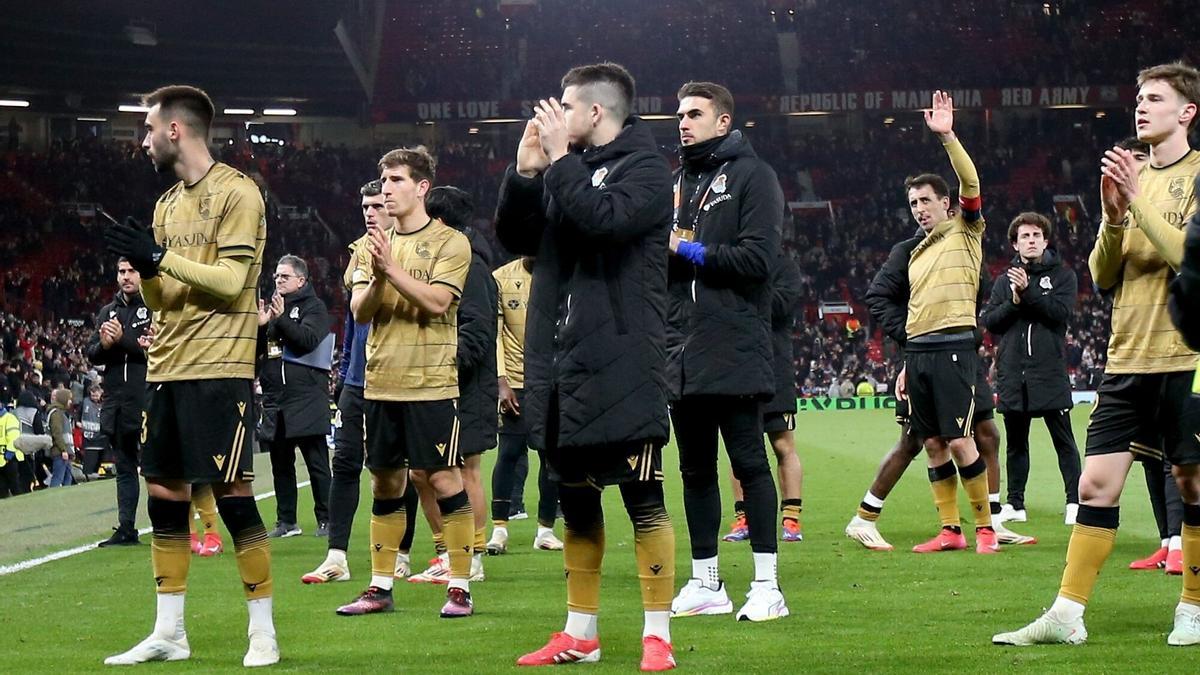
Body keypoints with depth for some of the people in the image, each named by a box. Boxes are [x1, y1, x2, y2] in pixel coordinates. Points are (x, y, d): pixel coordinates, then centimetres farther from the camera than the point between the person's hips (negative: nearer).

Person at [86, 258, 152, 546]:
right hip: (115, 402, 6)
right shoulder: (108, 312, 18)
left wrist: (123, 340, -17)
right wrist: (104, 344, -6)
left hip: (148, 403, -6)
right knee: (124, 467, 11)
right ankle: (126, 529, 15)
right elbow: (90, 353, 15)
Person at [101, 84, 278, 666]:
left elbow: (231, 280, -16)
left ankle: (262, 631, 3)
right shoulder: (167, 204, 16)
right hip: (167, 369, 8)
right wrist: (144, 268, -3)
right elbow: (161, 297, 17)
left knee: (232, 494, -6)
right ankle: (168, 634, 14)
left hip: (218, 370, -8)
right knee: (163, 494, 7)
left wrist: (161, 257, -19)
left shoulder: (236, 193, -7)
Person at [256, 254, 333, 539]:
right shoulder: (270, 306, 18)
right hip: (275, 398, 6)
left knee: (317, 462, -4)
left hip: (306, 398, -6)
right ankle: (286, 521, 14)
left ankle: (325, 520, -1)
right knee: (280, 463, 9)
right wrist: (261, 325, 0)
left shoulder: (313, 306, 1)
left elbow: (308, 339, -15)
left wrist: (281, 319, -17)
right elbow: (256, 350, 16)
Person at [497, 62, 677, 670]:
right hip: (560, 363, 7)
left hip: (619, 364, -7)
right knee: (575, 501, 13)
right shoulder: (565, 167, 15)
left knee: (643, 498, -3)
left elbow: (605, 218, -23)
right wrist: (524, 171, 0)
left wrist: (560, 161, -14)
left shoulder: (644, 166, -4)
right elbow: (515, 237, 13)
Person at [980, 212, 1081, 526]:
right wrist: (1014, 301, -10)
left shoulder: (1062, 275, 5)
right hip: (1012, 371, 4)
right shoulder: (1004, 281, 14)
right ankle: (1015, 503, 17)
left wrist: (1029, 291, -16)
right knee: (1016, 441, 10)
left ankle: (1074, 501, -2)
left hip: (1050, 371, -4)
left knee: (1063, 438, -3)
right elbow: (988, 321, 4)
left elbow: (1061, 311, -11)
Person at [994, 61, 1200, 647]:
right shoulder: (1130, 173, 15)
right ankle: (1067, 614, 2)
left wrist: (1138, 201, -18)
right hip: (1127, 357, 5)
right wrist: (1112, 216, -6)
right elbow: (1102, 275, 11)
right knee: (1095, 484, 0)